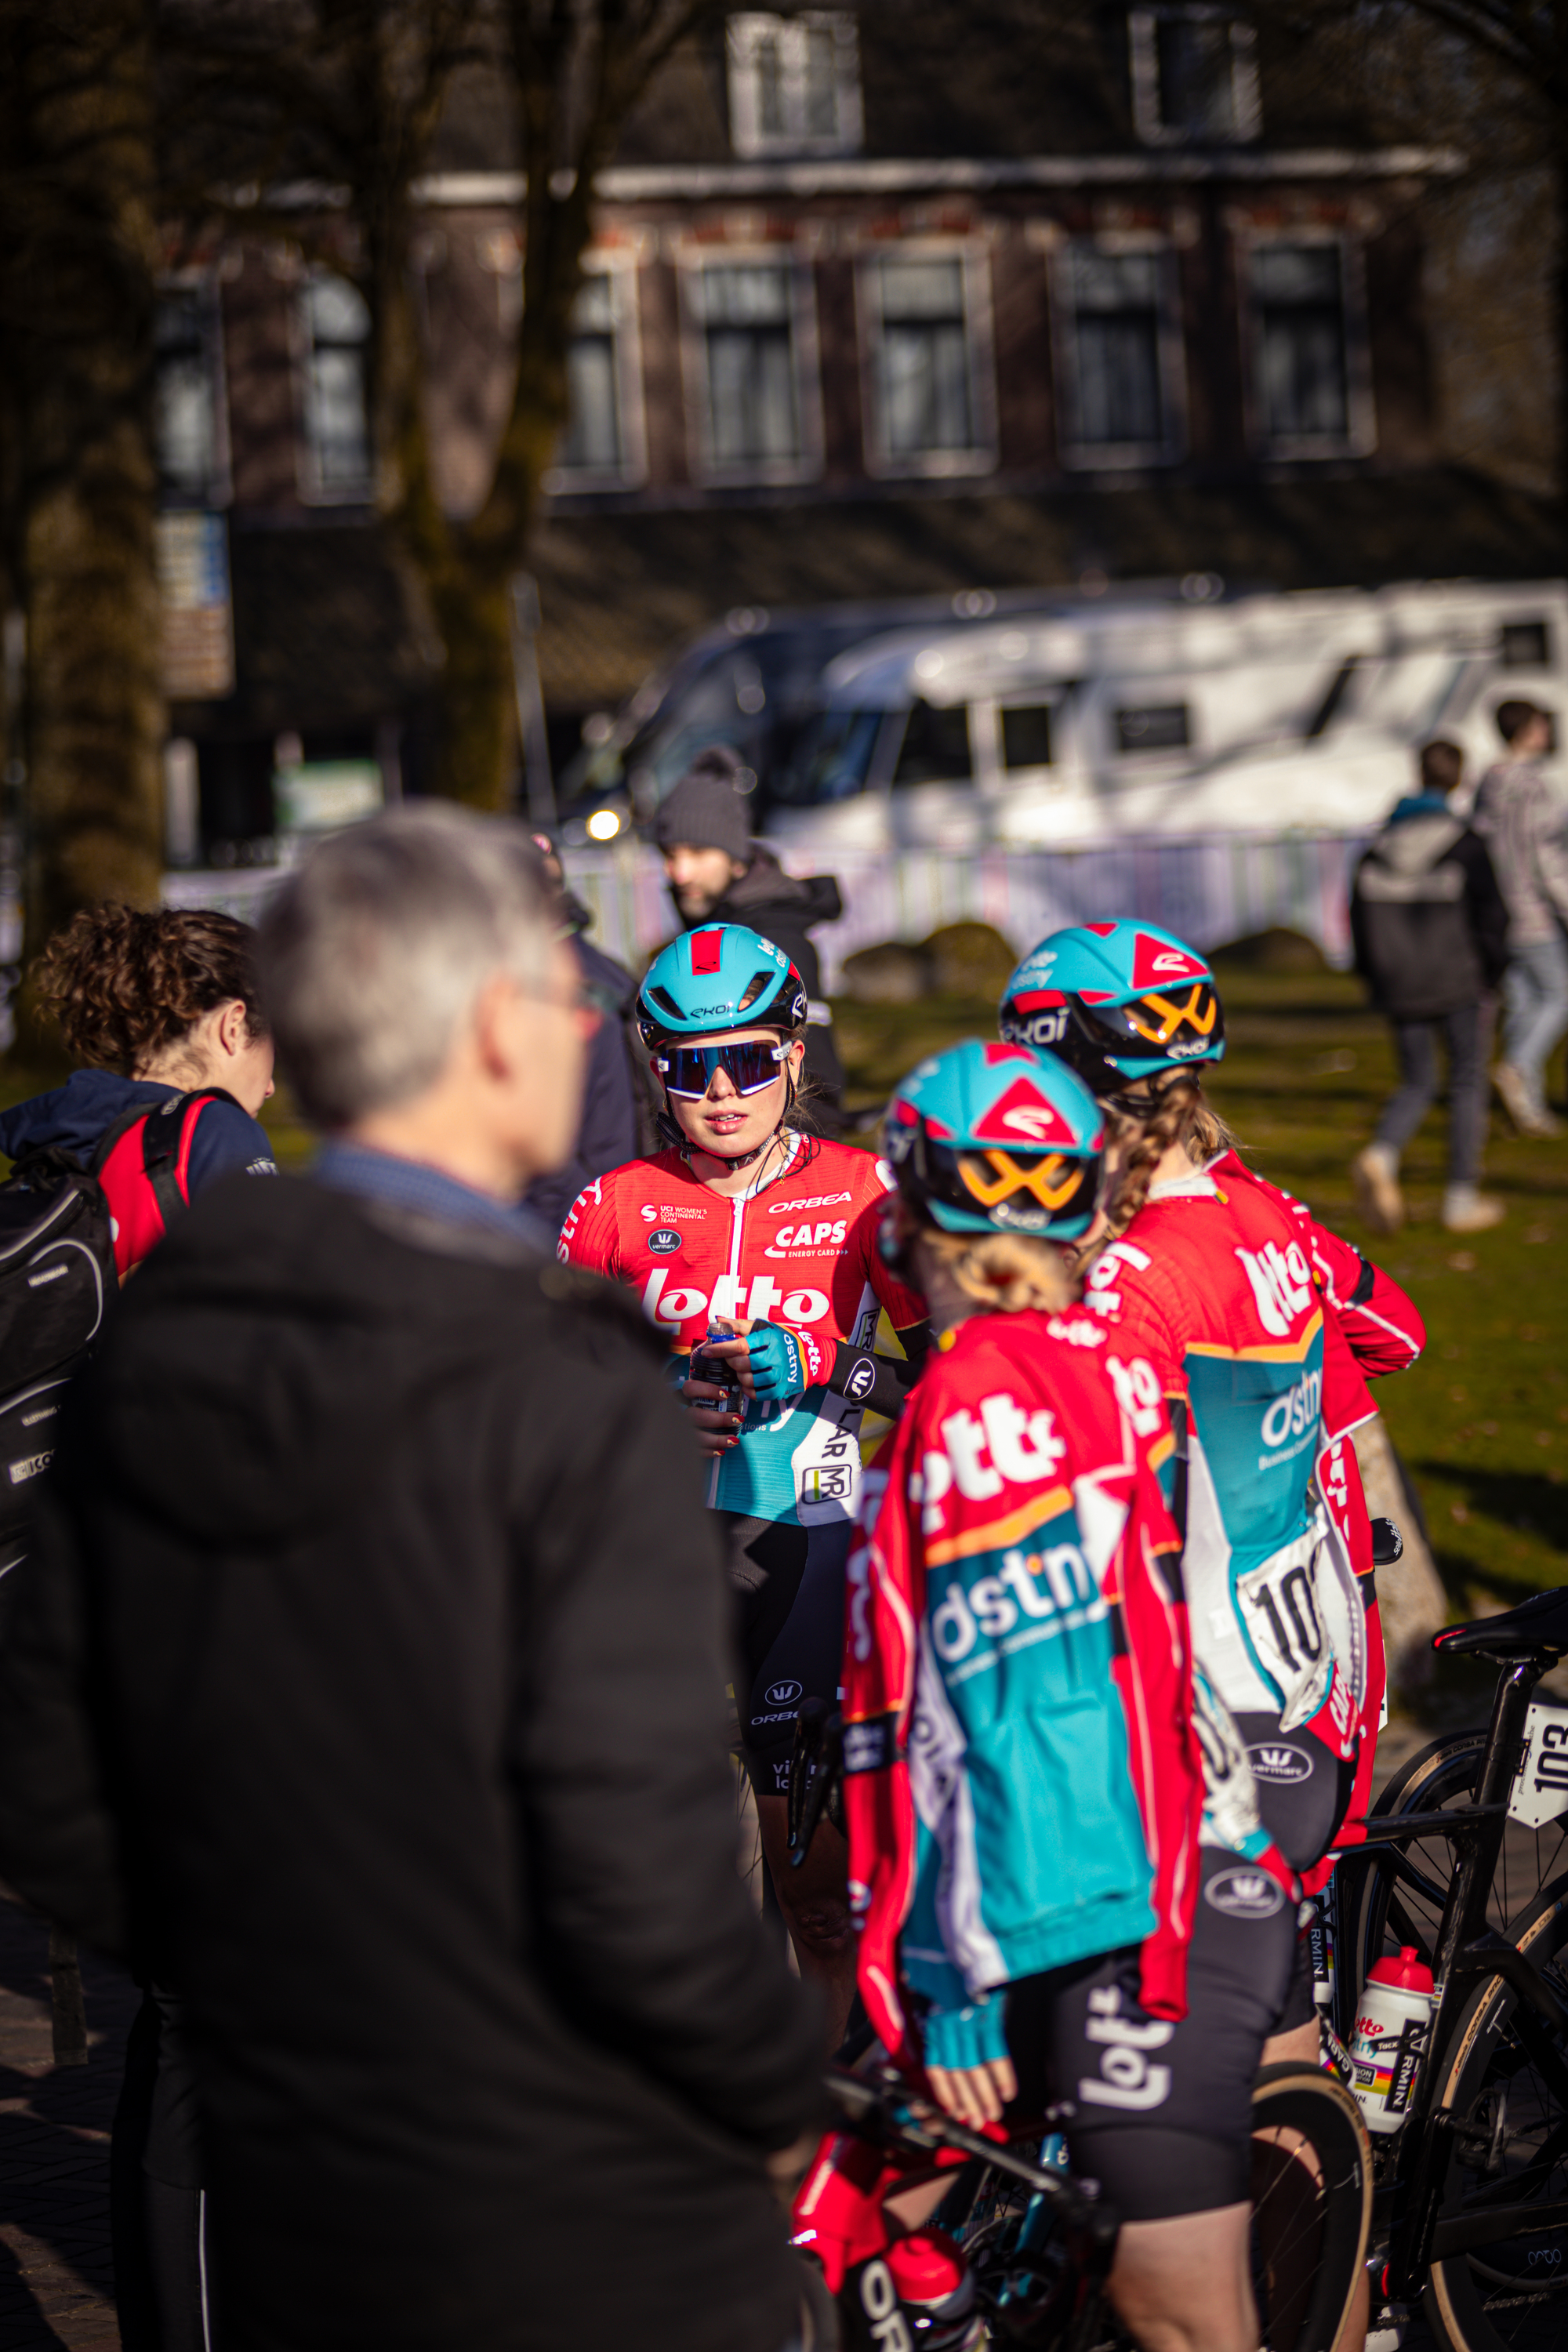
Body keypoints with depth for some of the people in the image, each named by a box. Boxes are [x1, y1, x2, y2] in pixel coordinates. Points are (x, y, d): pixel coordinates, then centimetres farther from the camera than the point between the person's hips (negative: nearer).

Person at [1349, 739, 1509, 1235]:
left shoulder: (1381, 844, 3)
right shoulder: (1464, 842, -9)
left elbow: (1360, 912, 5)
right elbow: (1490, 912, -11)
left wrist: (1376, 976, 14)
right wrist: (1491, 970, 3)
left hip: (1400, 988, 4)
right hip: (1457, 983, -4)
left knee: (1417, 1084, 15)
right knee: (1468, 1083, 9)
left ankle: (1380, 1156, -15)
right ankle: (1462, 1200, 9)